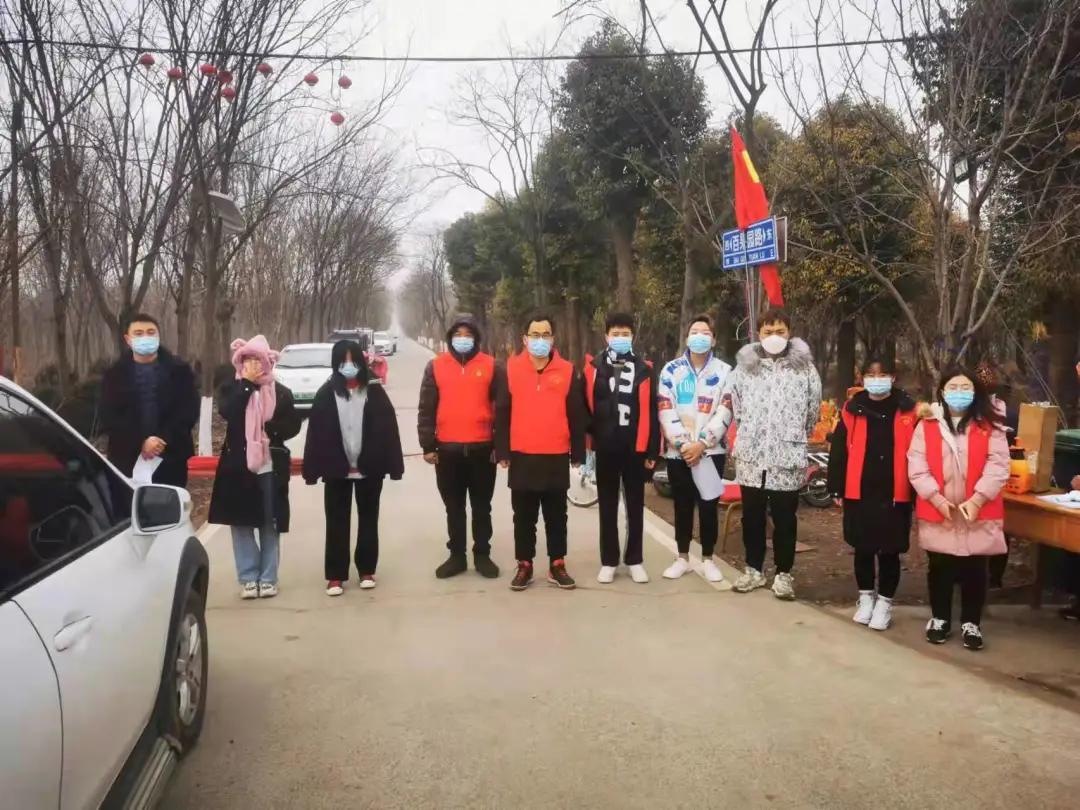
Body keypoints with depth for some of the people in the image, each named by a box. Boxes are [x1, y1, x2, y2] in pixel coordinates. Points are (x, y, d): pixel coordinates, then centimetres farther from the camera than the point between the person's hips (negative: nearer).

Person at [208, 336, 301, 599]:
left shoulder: (281, 392, 4)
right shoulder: (231, 388, 3)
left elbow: (293, 425, 1)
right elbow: (227, 412, -16)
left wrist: (270, 429, -17)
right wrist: (247, 383, -16)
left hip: (271, 467, 0)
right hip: (238, 465, 0)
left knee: (270, 524, 6)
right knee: (242, 523, 4)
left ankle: (268, 578, 16)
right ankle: (248, 578, 13)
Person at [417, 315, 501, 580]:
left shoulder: (490, 366, 1)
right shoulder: (436, 366, 4)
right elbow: (426, 408, 4)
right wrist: (428, 445, -1)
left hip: (482, 448, -1)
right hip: (447, 449, 1)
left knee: (481, 507, 10)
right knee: (454, 508, 11)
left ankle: (482, 555, 20)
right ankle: (456, 556, 21)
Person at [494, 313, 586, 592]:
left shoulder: (568, 371, 2)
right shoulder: (511, 369, 0)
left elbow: (576, 415, 4)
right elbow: (502, 413, 2)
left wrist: (578, 453, 4)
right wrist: (502, 451, -1)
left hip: (557, 457, 0)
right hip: (522, 457, 0)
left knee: (556, 515, 10)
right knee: (524, 516, 9)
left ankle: (557, 565, 20)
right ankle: (524, 565, 19)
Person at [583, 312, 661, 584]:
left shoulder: (644, 370, 3)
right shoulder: (593, 368, 1)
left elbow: (651, 414, 2)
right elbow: (585, 408, 2)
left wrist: (652, 451, -1)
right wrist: (586, 441, -3)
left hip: (636, 449, 1)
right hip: (605, 449, 0)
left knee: (635, 507, 9)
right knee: (608, 507, 8)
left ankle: (635, 561, 19)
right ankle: (608, 562, 17)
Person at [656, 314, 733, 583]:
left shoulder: (725, 372, 3)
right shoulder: (671, 370, 5)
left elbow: (724, 413, -5)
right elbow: (666, 412, -2)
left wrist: (701, 443, -14)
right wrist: (682, 444, -13)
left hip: (711, 451, -1)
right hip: (678, 452, 1)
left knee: (708, 506, 5)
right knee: (683, 506, 10)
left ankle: (708, 559, 18)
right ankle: (682, 558, 22)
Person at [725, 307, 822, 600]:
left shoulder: (804, 366, -1)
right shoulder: (743, 365, 4)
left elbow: (813, 410, 5)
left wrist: (794, 436, 13)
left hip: (788, 456, -2)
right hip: (751, 455, 2)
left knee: (785, 518, 7)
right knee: (752, 516, 12)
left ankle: (783, 573, 19)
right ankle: (754, 569, 25)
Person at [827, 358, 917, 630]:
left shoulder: (907, 410, -2)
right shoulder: (852, 410, 1)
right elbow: (839, 451, 2)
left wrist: (916, 493, -3)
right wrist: (837, 489, 1)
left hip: (895, 495, -1)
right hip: (859, 493, 1)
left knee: (890, 551, 8)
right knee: (863, 549, 13)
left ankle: (884, 602, 24)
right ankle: (865, 597, 31)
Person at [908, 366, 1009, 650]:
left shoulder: (989, 426, 1)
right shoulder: (927, 425, 1)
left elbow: (998, 466, -5)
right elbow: (917, 467, -4)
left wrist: (977, 499, -16)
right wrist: (938, 499, -14)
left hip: (978, 514, 0)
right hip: (937, 513, 0)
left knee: (974, 571, 9)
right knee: (939, 569, 12)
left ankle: (971, 622, 25)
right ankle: (940, 618, 29)